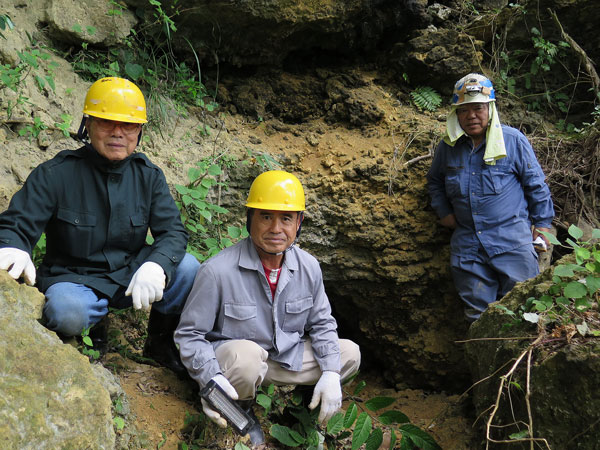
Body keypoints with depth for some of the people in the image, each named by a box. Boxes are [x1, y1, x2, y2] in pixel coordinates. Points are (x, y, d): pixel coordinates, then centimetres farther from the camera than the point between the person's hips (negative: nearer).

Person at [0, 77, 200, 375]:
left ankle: (161, 342, 4)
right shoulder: (55, 174, -11)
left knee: (187, 267, -22)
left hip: (129, 273, 3)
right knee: (68, 312, -37)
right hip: (72, 278, -3)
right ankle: (93, 327, 3)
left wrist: (156, 265, -32)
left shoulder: (148, 176, -1)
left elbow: (173, 231, -8)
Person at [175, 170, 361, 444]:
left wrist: (330, 374, -8)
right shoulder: (217, 271, -24)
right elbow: (189, 334, -17)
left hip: (286, 357, 6)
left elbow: (321, 322, 6)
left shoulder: (308, 267, -7)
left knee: (349, 353, -3)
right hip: (227, 359, -5)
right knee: (246, 355, -39)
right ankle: (241, 409, -4)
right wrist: (211, 378, -34)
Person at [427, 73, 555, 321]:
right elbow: (434, 180, 25)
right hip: (467, 243, 3)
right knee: (478, 315, 8)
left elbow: (536, 184, 5)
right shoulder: (448, 147, 8)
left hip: (511, 240, -3)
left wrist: (542, 223, 5)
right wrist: (444, 212, 13)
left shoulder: (513, 140, -1)